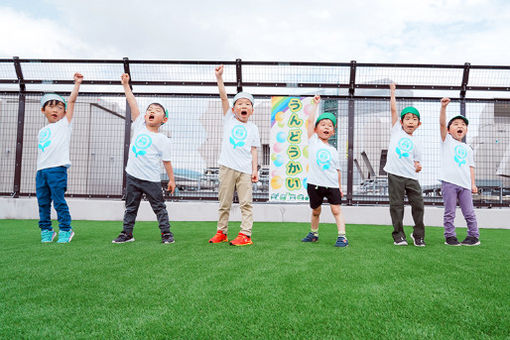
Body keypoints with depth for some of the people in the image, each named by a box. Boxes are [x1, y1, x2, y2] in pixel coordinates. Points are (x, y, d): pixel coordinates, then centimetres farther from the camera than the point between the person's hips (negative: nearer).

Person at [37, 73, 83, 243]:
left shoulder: (64, 124, 6)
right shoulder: (42, 131, 20)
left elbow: (71, 101, 0)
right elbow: (41, 152, 21)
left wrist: (77, 83, -4)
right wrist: (39, 170, 14)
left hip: (57, 168, -6)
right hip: (41, 170, 6)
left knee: (59, 201, -6)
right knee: (42, 202, 8)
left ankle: (65, 230, 3)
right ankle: (46, 230, 18)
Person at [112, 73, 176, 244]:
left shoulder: (163, 140, -5)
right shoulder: (139, 126, 5)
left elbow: (167, 161, -4)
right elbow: (133, 103, 1)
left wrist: (171, 179, -5)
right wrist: (126, 85, -1)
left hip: (151, 180, -4)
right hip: (132, 176, 4)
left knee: (159, 207, 5)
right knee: (130, 207, 14)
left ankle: (166, 233, 14)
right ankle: (127, 233, 25)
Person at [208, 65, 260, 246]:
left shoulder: (253, 128, 11)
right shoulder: (229, 119, 9)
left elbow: (253, 150, 8)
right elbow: (224, 97, -3)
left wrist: (255, 169, 0)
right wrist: (219, 78, -13)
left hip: (245, 169, 0)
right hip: (227, 166, 0)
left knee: (246, 202, -1)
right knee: (224, 202, 7)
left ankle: (245, 234, 2)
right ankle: (221, 232, 18)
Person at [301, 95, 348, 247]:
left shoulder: (333, 150, 11)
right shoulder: (313, 141, 4)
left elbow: (337, 170, 14)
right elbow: (310, 121, -4)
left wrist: (340, 186, 12)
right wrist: (315, 104, 1)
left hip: (332, 185, 1)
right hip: (315, 184, -1)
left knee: (336, 209, -7)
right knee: (316, 211, 12)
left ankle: (342, 237, -6)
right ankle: (314, 234, 31)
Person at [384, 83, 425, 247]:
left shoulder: (415, 144, 16)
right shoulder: (397, 130, 11)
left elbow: (416, 162, 18)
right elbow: (393, 109, 7)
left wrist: (418, 167, -4)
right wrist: (392, 92, 9)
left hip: (411, 177, 3)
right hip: (395, 175, -2)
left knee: (418, 204, 0)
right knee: (396, 205, 0)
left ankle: (418, 235, 17)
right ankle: (399, 236, 11)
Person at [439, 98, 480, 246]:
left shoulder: (467, 148, 19)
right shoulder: (447, 140, 7)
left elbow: (470, 166, 17)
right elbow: (442, 123, -8)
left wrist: (473, 183, 7)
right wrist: (443, 107, -21)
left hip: (465, 184, 4)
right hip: (449, 182, -4)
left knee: (469, 213, 7)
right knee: (449, 213, 1)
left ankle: (474, 236, 19)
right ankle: (450, 236, 10)